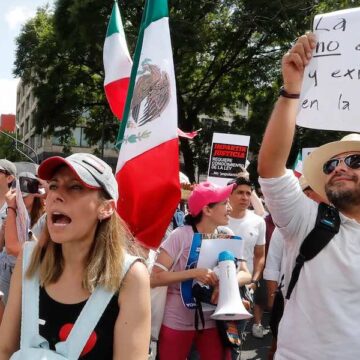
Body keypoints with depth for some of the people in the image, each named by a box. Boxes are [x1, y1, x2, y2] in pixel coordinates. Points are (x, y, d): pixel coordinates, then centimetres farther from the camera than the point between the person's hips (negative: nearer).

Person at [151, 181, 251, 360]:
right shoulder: (180, 236, -17)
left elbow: (245, 274, -1)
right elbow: (155, 278, -19)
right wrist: (194, 273, -29)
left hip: (213, 321, 4)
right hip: (177, 322, -3)